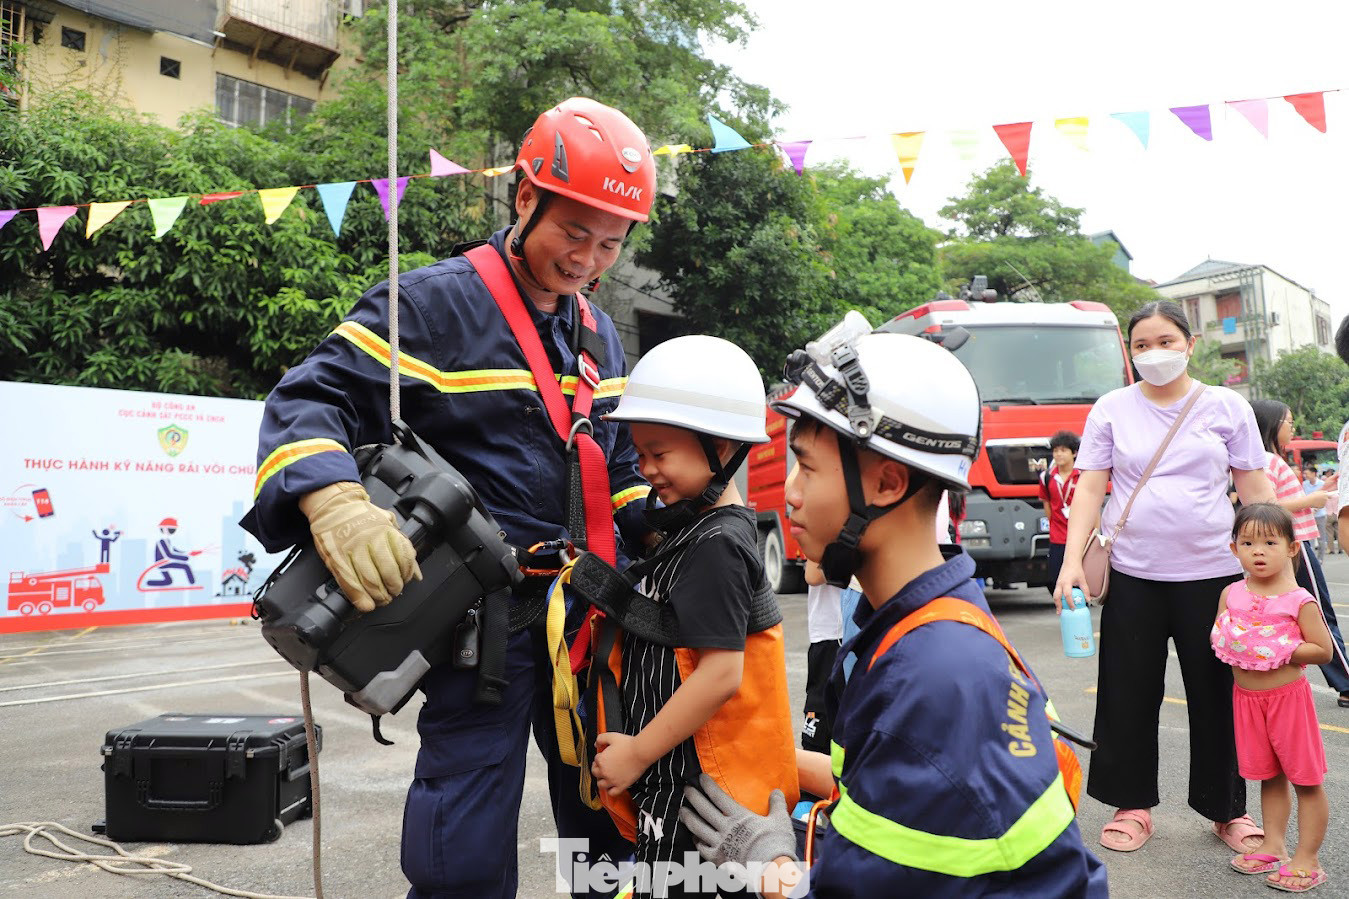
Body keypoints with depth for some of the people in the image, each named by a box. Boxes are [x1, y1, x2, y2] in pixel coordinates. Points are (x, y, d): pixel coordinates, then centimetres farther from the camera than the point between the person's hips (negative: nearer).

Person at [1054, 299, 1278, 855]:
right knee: (1128, 695, 6)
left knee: (1219, 696, 8)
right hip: (1133, 576, 0)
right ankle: (1132, 805, 22)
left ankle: (1227, 809, 26)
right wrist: (1071, 561, -9)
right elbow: (1089, 488, 0)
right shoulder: (1112, 410, 3)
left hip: (1212, 573, 0)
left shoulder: (1227, 407, 4)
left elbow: (1256, 490, 6)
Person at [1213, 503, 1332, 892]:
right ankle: (1273, 846, 28)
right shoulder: (1231, 594, 0)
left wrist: (1283, 651, -21)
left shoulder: (1299, 601, -12)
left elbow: (1324, 651, -10)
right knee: (1269, 776, 17)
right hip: (1245, 696, 5)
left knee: (1305, 779, 4)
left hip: (1287, 695, -4)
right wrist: (1230, 643, -12)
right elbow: (1216, 640, 9)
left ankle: (1307, 859, 13)